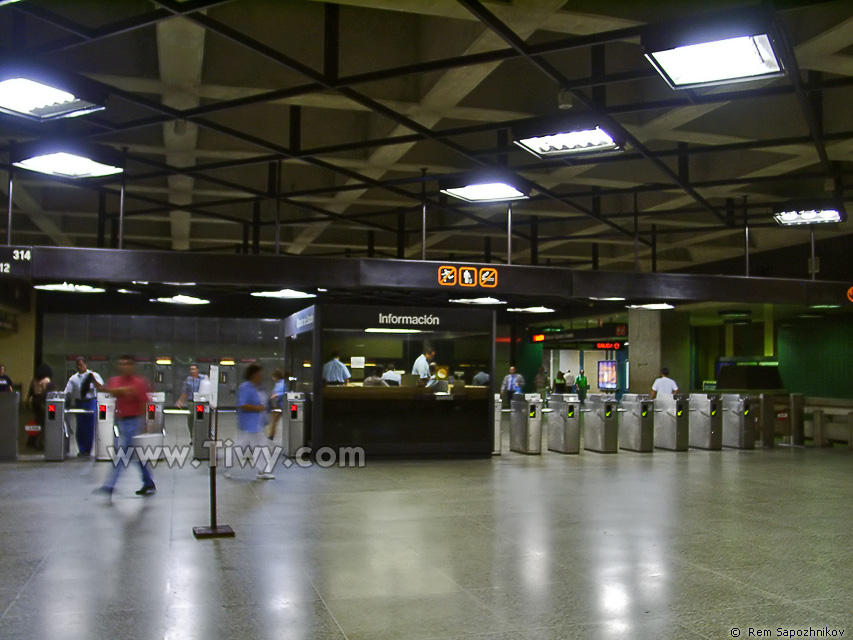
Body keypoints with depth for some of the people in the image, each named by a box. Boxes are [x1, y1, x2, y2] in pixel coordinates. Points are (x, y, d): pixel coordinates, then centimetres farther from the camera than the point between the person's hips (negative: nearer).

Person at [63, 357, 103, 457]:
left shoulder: (93, 375, 4)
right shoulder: (73, 378, 8)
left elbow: (100, 387, -6)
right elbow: (68, 392, 4)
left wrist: (93, 379, -19)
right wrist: (66, 404, -9)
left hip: (91, 402, -2)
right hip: (79, 403, 2)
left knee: (90, 427, -2)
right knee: (80, 427, 2)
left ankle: (88, 450, 8)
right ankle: (81, 450, 12)